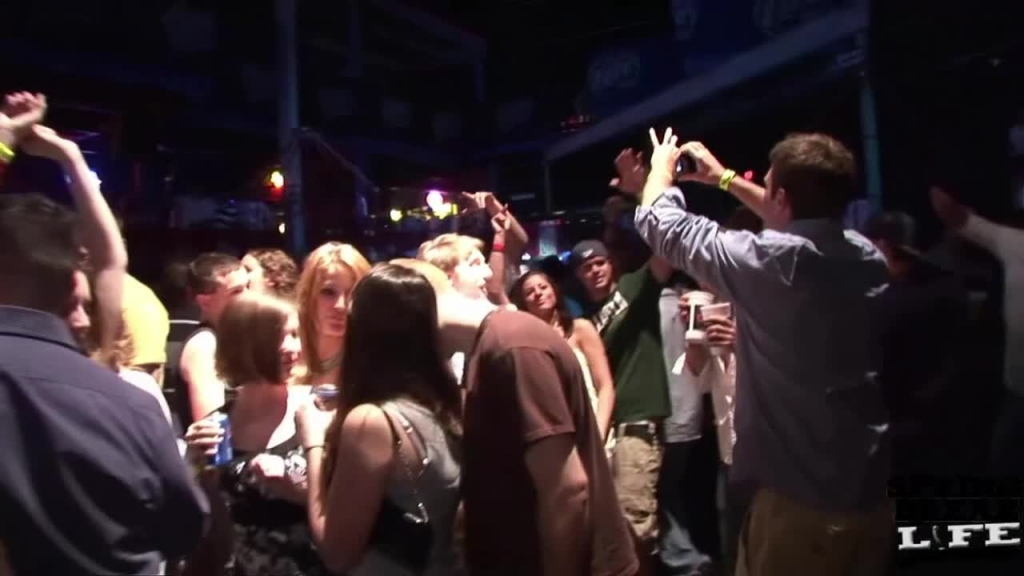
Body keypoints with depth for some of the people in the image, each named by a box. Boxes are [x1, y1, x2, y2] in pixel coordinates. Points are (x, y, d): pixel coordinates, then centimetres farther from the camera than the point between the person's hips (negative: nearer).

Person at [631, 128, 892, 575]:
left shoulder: (769, 260, -19)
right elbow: (800, 223, 23)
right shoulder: (867, 256, 0)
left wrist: (663, 167, 16)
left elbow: (661, 224, -4)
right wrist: (725, 179, 30)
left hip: (800, 501, -6)